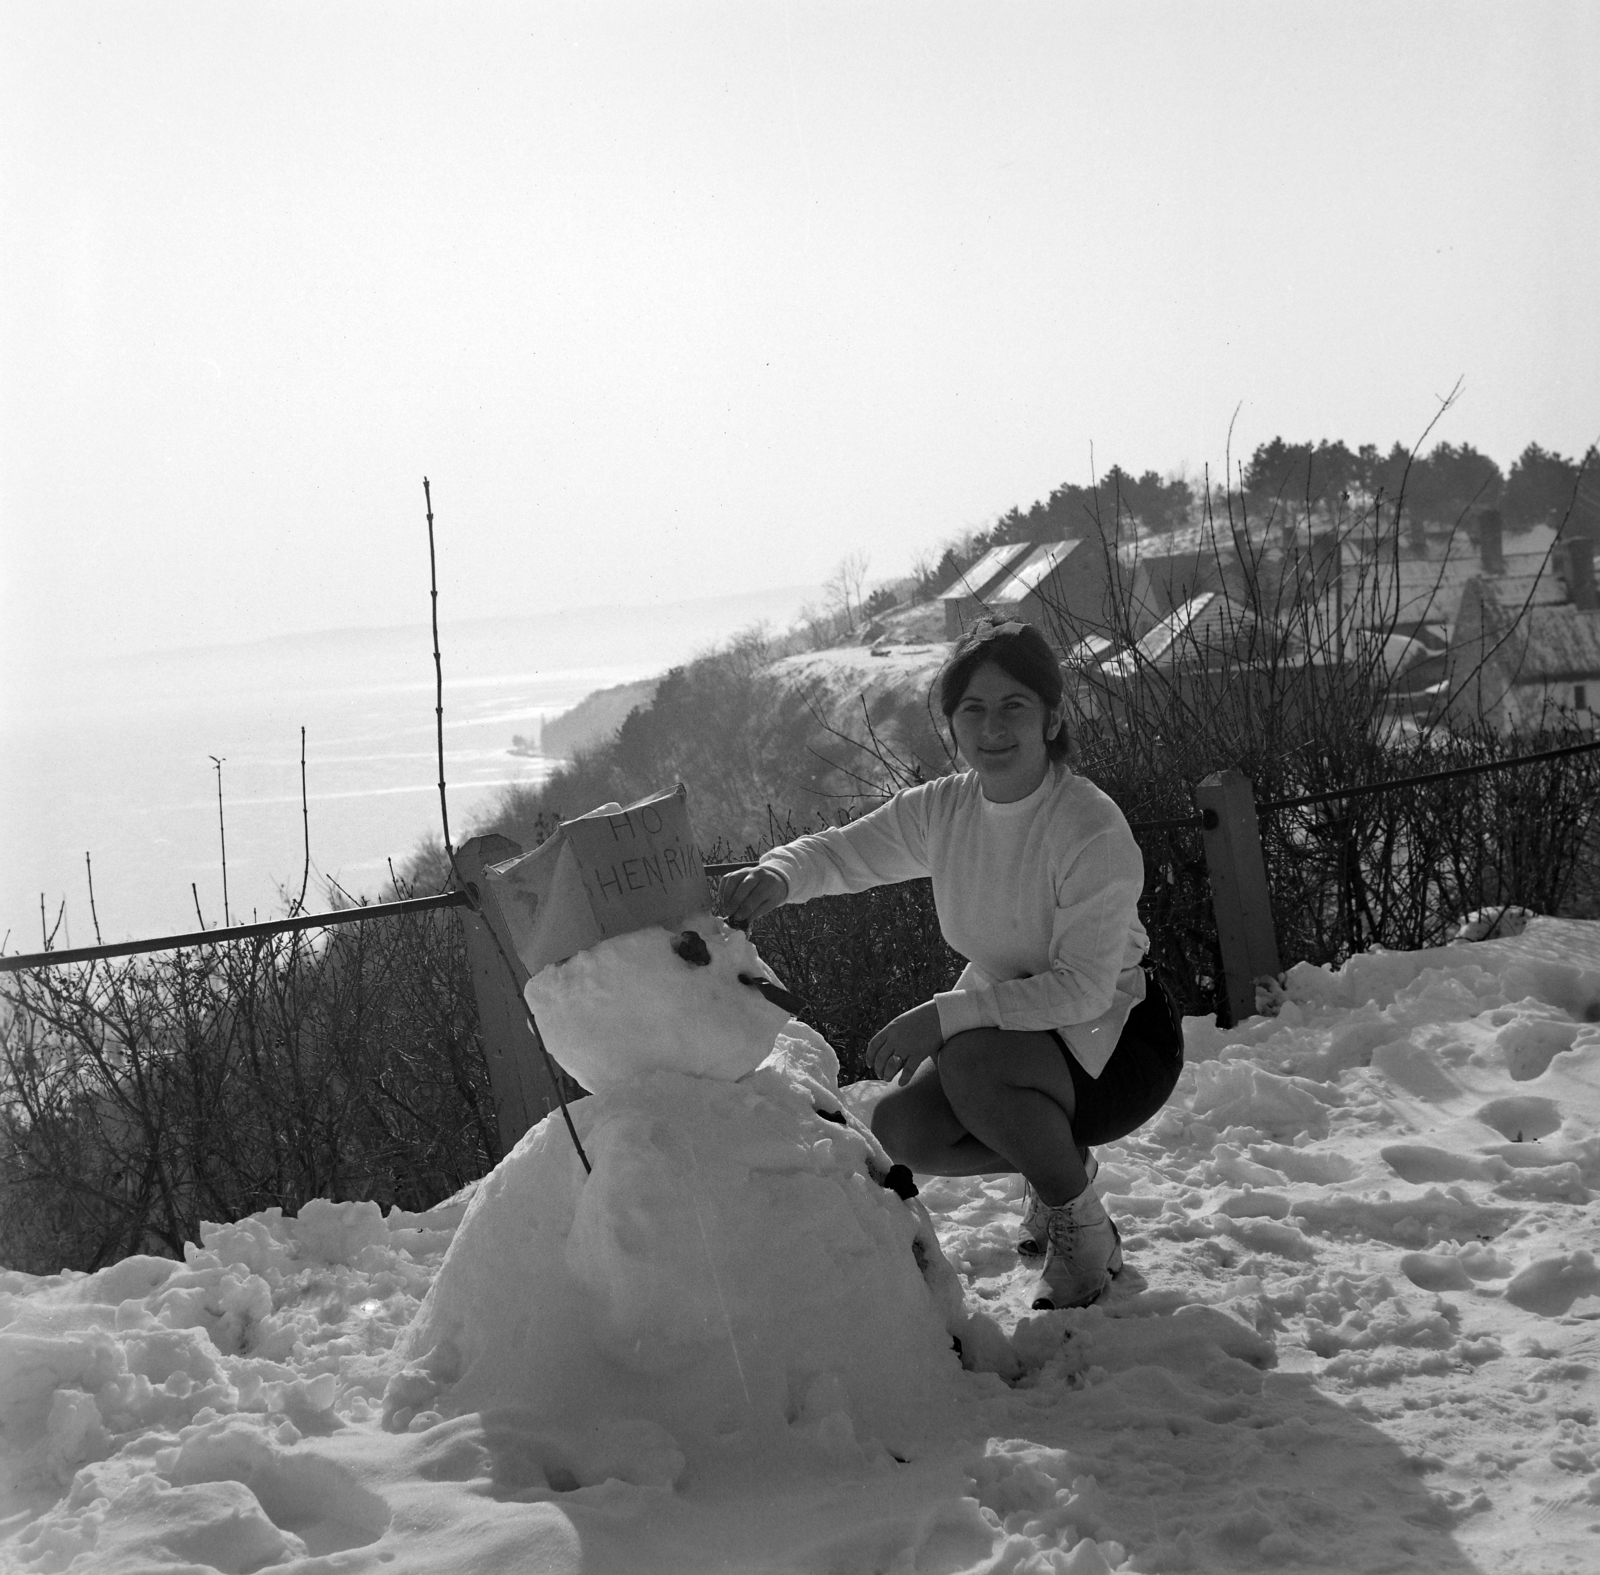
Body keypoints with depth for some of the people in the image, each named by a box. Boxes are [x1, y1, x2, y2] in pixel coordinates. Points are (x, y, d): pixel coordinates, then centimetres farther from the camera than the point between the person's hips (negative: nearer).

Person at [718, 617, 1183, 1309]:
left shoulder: (1092, 829, -25)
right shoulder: (941, 810, -6)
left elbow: (1084, 988, -28)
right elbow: (839, 852, 3)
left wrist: (947, 1013, -34)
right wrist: (776, 874, -22)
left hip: (1116, 1042, -6)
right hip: (1009, 1020, 7)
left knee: (974, 1063, -33)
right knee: (899, 1129, -14)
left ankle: (1082, 1226, -8)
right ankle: (1056, 1173, 13)